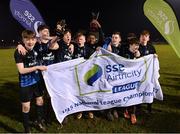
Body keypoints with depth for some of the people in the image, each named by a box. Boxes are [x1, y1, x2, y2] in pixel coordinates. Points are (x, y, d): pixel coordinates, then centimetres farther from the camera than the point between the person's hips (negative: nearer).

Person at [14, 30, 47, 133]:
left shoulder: (35, 49, -4)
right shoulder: (19, 52, -18)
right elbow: (21, 70, -21)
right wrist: (38, 67, -22)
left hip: (37, 80, 6)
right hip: (26, 83, -5)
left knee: (40, 100, 17)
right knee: (26, 106, 5)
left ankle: (40, 121, 39)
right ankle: (27, 129, 24)